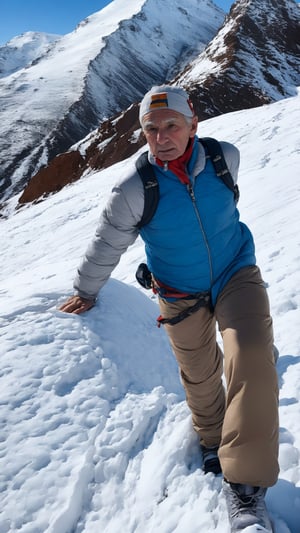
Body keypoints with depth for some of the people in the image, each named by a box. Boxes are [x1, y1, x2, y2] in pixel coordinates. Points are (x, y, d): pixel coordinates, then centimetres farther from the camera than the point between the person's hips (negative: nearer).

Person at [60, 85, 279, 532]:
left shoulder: (226, 157, -13)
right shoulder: (135, 188, -21)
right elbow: (107, 245, -6)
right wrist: (86, 291, 6)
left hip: (236, 274, 1)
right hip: (181, 295, -1)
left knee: (251, 356, -23)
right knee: (199, 375, 14)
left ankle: (245, 485, -10)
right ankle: (212, 442, 46)